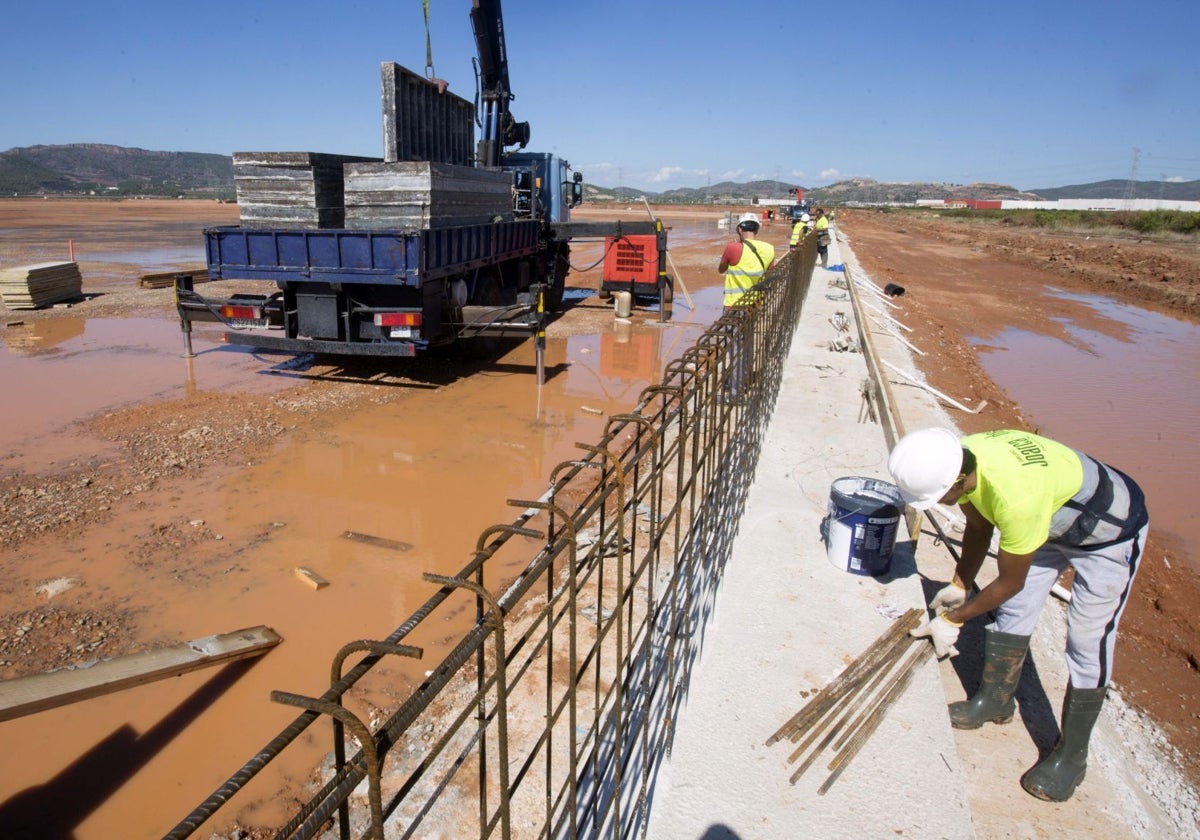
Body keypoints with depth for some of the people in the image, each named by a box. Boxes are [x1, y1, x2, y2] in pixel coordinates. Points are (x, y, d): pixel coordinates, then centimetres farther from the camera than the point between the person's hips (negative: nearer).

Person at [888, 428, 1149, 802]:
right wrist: (960, 585, 6)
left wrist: (952, 620, -15)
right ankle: (995, 701, 28)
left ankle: (1071, 755, 11)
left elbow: (1009, 582, -26)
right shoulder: (961, 458, -23)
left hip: (1110, 533, -7)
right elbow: (978, 525, 0)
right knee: (1013, 611, 10)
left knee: (1087, 645, -4)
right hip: (1051, 518, 8)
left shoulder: (1016, 497, -45)